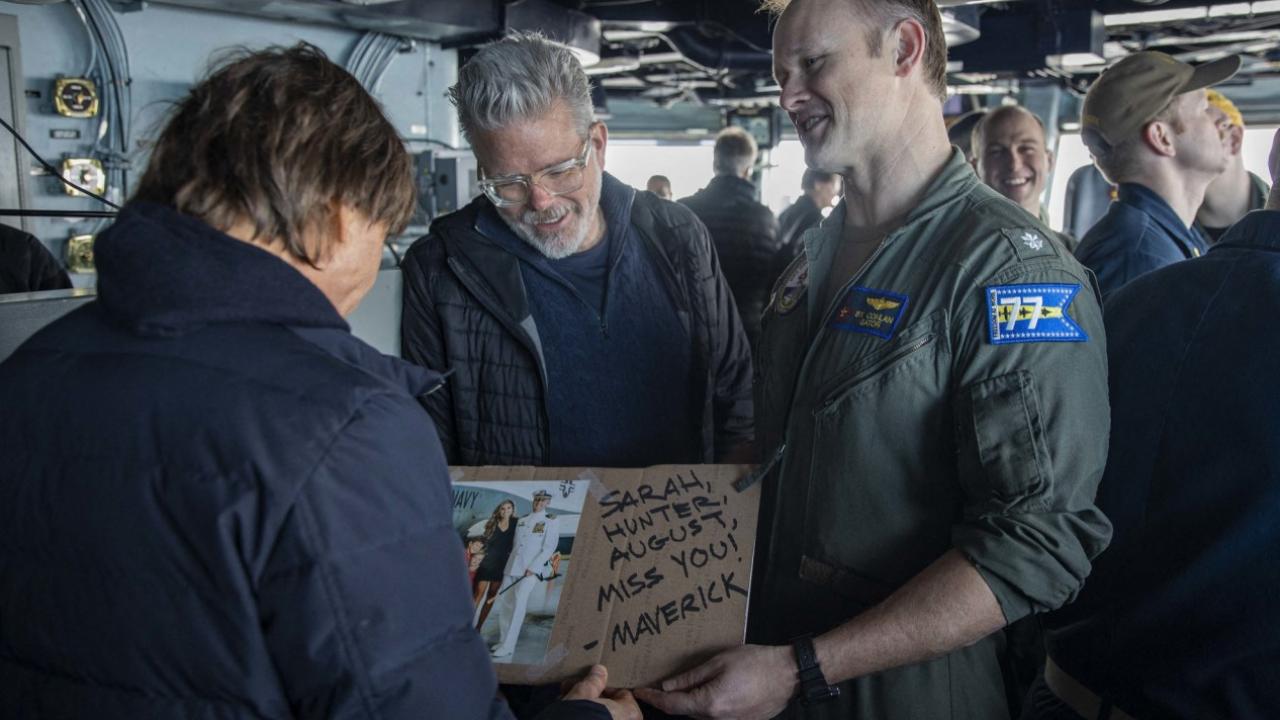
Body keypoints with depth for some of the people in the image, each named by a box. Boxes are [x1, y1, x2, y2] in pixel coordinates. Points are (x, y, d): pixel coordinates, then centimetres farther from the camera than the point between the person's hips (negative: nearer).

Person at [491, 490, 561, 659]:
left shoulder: (551, 521, 1)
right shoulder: (522, 520, 17)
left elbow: (549, 548, -7)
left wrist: (532, 568, -15)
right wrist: (510, 564, 13)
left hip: (532, 569, -6)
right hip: (512, 567, 6)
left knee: (519, 601, -18)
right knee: (505, 603, 4)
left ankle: (508, 646, -18)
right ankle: (502, 641, 16)